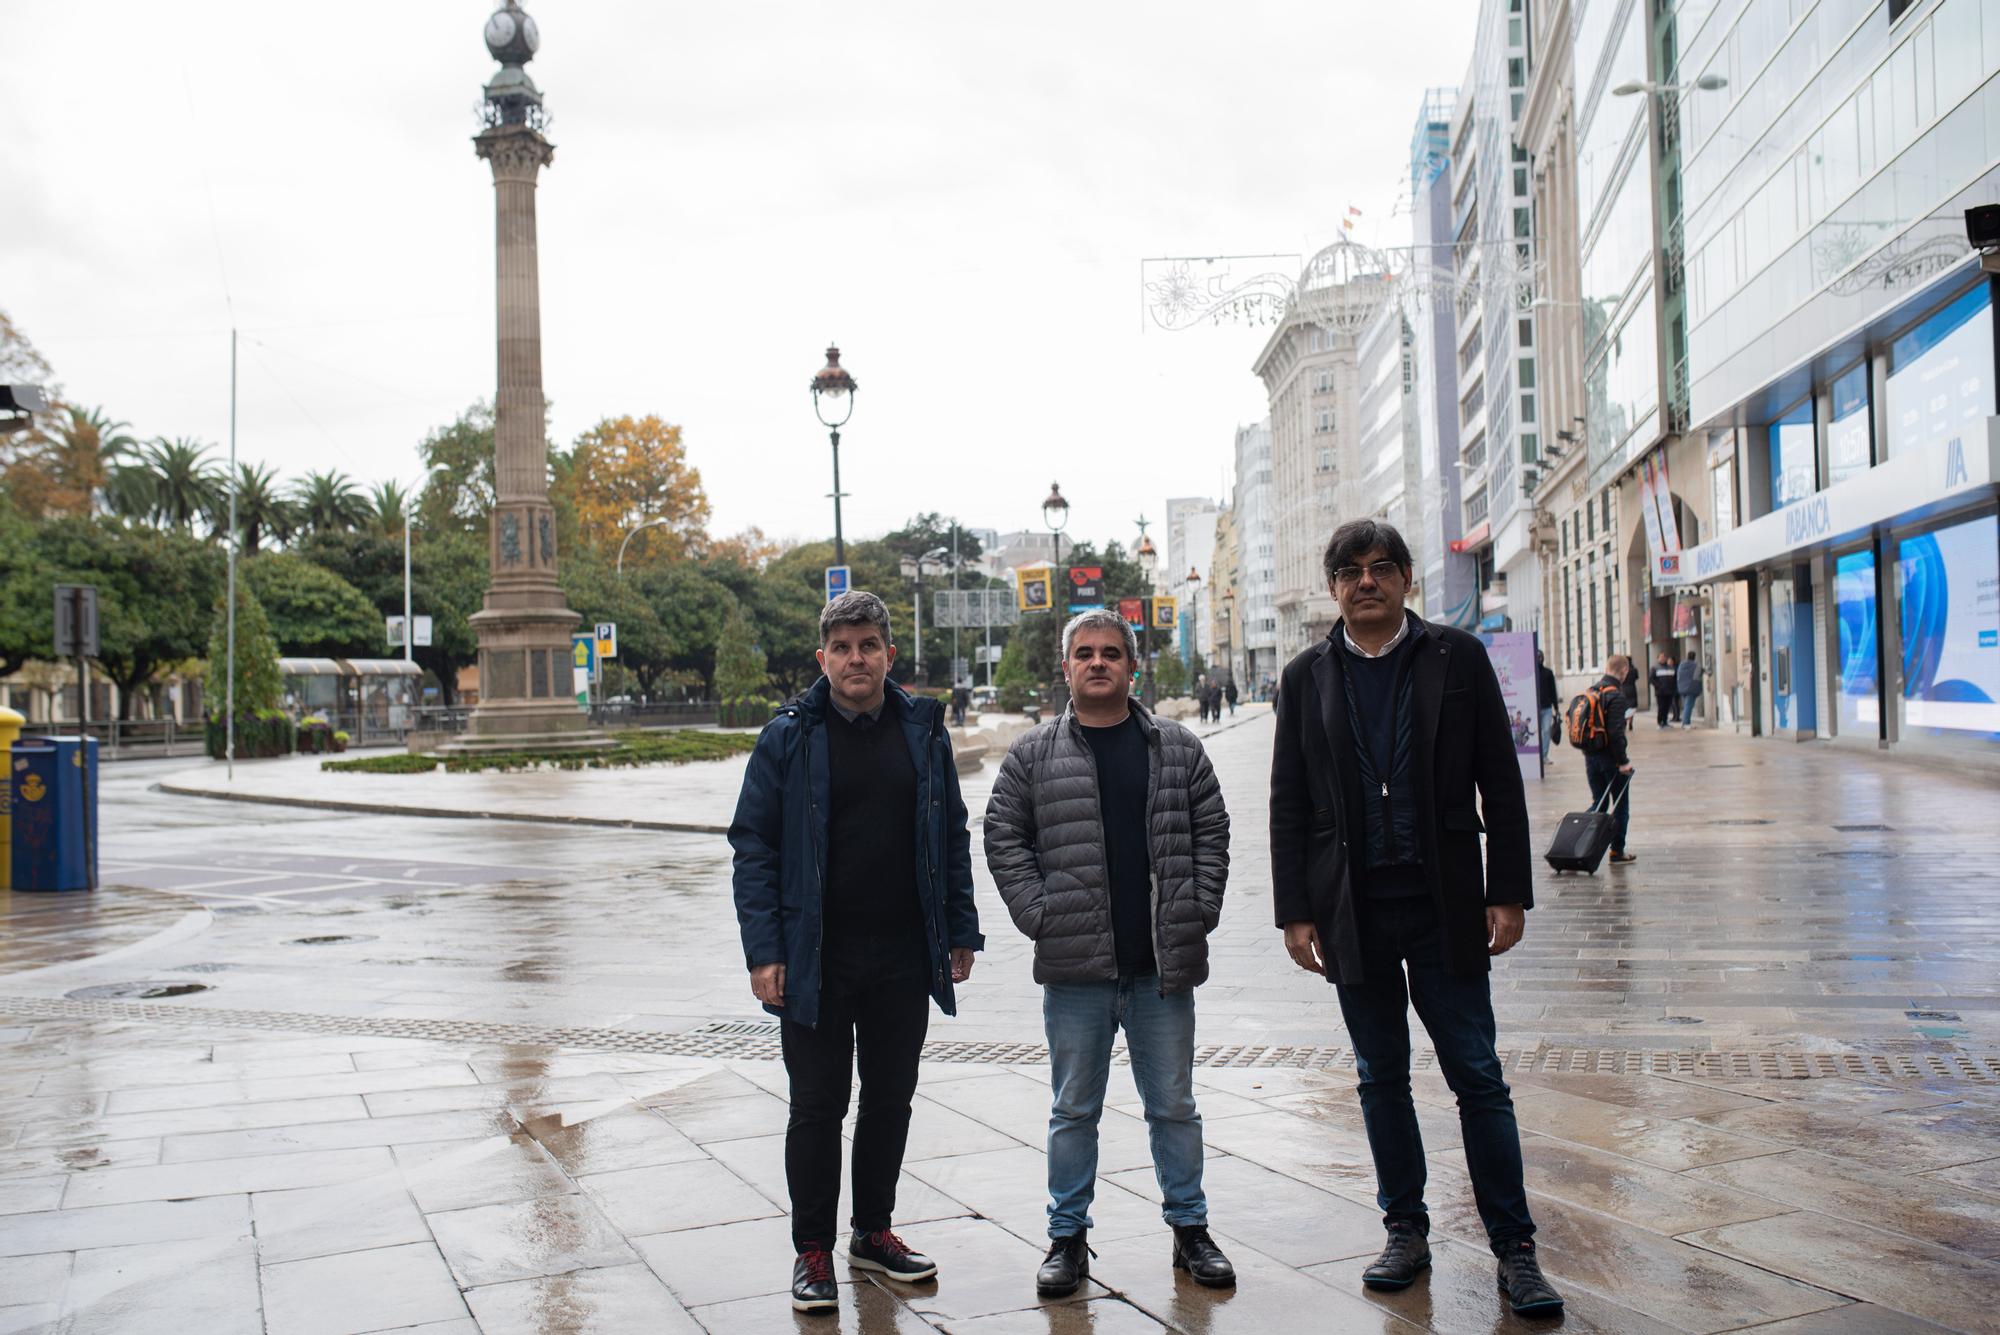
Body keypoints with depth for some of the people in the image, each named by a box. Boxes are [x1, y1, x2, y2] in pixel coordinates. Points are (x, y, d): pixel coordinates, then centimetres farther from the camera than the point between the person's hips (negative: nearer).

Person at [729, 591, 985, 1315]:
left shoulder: (923, 729, 4)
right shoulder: (789, 735, -4)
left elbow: (952, 837, 10)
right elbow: (753, 845, -4)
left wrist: (960, 931, 6)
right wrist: (763, 950, -10)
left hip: (904, 956, 3)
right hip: (816, 958, -3)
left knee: (891, 1098, 14)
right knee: (818, 1106, 5)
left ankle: (873, 1232, 31)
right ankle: (812, 1251, 19)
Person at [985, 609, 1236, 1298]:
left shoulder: (1178, 748, 6)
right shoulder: (1033, 756, 2)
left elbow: (1211, 831, 9)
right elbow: (1003, 838, 4)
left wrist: (1198, 912, 0)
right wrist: (1039, 916, -5)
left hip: (1164, 965, 1)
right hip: (1075, 968, -1)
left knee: (1174, 1105, 12)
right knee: (1074, 1109, 9)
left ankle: (1189, 1227, 27)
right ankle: (1068, 1236, 22)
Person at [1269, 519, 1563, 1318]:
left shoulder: (1458, 658, 2)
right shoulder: (1307, 677, 6)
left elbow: (1501, 782, 2)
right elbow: (1288, 804, 6)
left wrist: (1509, 891, -4)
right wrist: (1295, 911, 1)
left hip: (1444, 904, -2)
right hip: (1353, 911, 2)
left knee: (1478, 1076, 1)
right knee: (1381, 1079, 11)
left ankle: (1513, 1247, 11)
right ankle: (1405, 1231, 24)